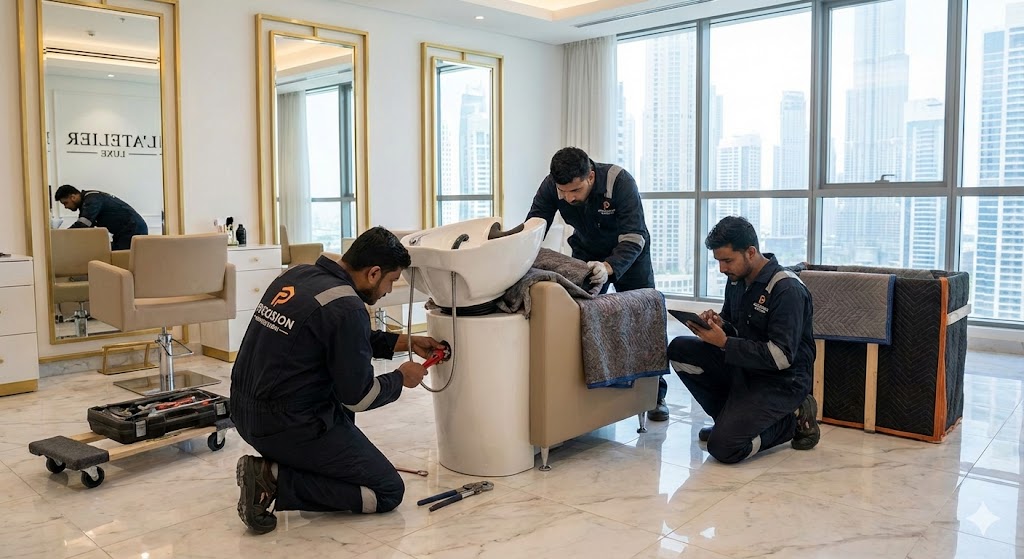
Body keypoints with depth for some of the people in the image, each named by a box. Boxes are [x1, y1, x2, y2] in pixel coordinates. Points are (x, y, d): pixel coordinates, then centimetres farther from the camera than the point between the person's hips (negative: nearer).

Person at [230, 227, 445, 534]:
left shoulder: (298, 274, 5)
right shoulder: (346, 308, -21)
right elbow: (358, 397, -14)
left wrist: (404, 342, 20)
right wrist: (401, 378, 5)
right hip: (288, 426, -9)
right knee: (389, 491, 2)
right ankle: (275, 479, -6)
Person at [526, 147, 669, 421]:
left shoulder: (620, 182, -35)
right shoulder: (551, 186, -25)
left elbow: (634, 238, -39)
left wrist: (609, 267, -57)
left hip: (627, 254, -3)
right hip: (587, 252, 3)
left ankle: (656, 395, 12)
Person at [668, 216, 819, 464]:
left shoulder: (787, 289, -21)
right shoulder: (737, 279, 3)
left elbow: (781, 357, -25)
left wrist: (724, 343, -27)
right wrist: (718, 323, -8)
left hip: (782, 381, -8)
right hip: (744, 367, 8)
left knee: (723, 447, -20)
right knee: (680, 349, -10)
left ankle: (791, 420, 4)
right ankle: (732, 418, 3)